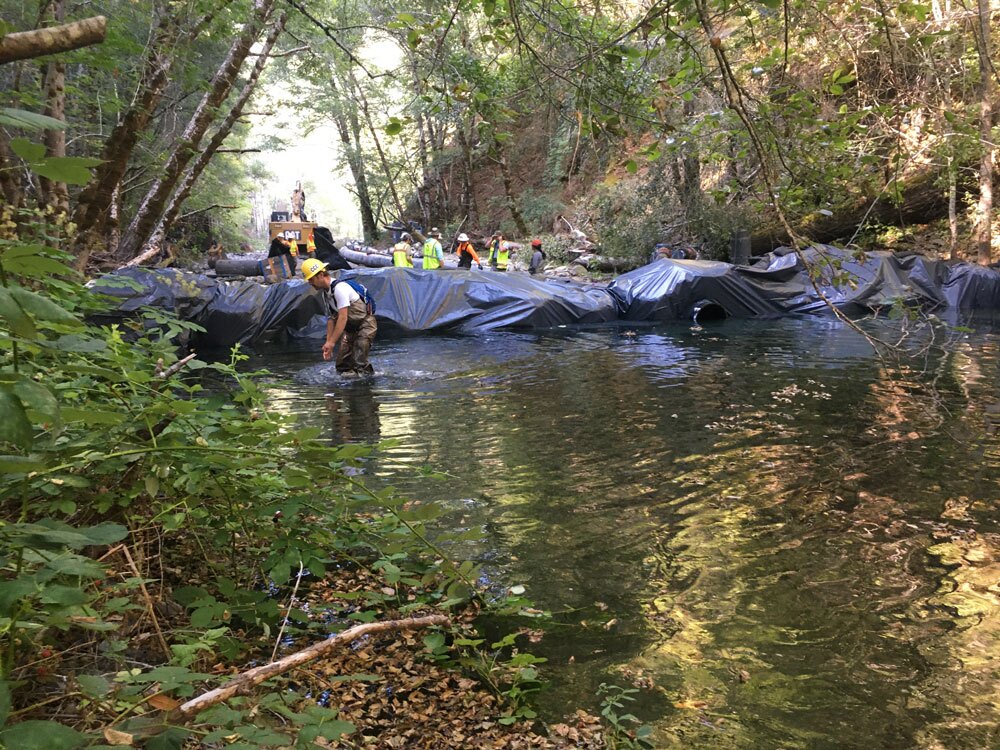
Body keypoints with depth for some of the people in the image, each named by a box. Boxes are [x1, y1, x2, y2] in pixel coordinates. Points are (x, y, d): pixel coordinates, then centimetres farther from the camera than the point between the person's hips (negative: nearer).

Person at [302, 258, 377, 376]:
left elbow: (343, 318, -30)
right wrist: (328, 342, -3)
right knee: (342, 365, 7)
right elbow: (331, 318, 4)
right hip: (351, 326, 9)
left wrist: (332, 342, -29)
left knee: (359, 362, -20)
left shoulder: (340, 288, -27)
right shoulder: (325, 292, 1)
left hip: (366, 323, -9)